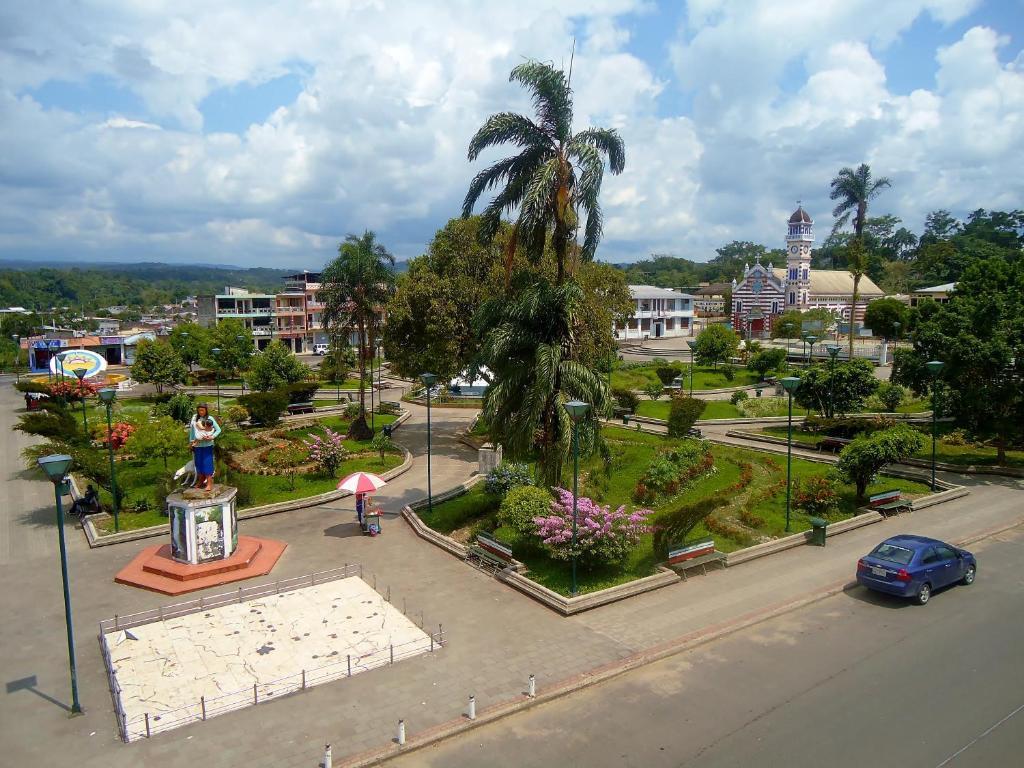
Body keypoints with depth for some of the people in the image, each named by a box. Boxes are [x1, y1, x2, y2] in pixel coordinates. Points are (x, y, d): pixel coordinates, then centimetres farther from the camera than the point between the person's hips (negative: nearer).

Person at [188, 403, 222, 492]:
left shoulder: (210, 418, -6)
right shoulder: (195, 418, 3)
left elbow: (218, 429, -4)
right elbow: (192, 430, 13)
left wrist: (212, 437, -17)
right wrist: (191, 441, 14)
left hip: (207, 445, -3)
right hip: (197, 445, 3)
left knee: (207, 463, -3)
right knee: (198, 463, 11)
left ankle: (209, 483, 0)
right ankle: (200, 481, 26)